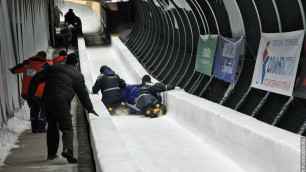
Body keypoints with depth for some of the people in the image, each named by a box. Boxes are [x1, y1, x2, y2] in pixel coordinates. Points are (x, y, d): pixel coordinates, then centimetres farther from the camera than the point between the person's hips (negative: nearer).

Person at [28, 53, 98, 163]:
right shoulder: (78, 75, 7)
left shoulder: (52, 68, 19)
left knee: (52, 126, 19)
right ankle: (67, 149, -27)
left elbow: (36, 79, 13)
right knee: (67, 128, -3)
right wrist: (90, 109, 21)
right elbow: (83, 94, 11)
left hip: (46, 100, 5)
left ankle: (51, 153, 24)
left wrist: (30, 94, 16)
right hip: (61, 102, -5)